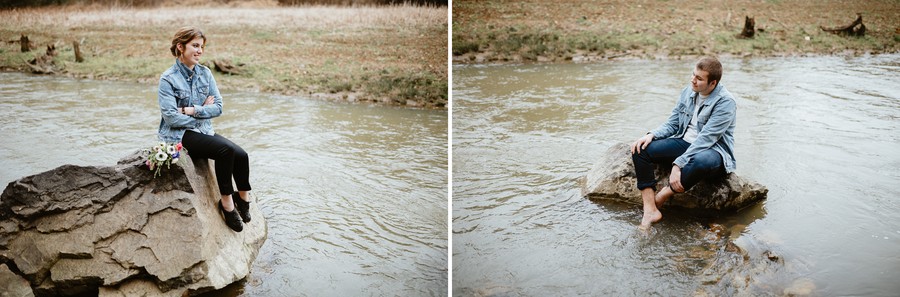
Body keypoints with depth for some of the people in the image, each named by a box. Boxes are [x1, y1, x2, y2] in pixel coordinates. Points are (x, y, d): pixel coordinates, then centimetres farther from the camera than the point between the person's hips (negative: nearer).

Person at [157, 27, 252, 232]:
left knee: (241, 155, -20)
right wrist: (204, 111, -9)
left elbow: (218, 107, 0)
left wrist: (191, 110, -13)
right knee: (226, 150, -29)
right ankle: (227, 201, -14)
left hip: (203, 131, 5)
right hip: (179, 135, -5)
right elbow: (171, 117, -16)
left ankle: (243, 198, 2)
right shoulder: (168, 79, -8)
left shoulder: (205, 73, 6)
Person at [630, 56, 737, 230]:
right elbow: (672, 123, 11)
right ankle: (650, 210, -24)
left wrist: (679, 164, -31)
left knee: (702, 161, -44)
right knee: (640, 149, -14)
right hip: (684, 143, 7)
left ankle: (659, 198, -21)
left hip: (713, 151, -7)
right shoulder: (688, 92, 5)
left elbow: (705, 139, -25)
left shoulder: (725, 103, -17)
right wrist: (652, 135, -10)